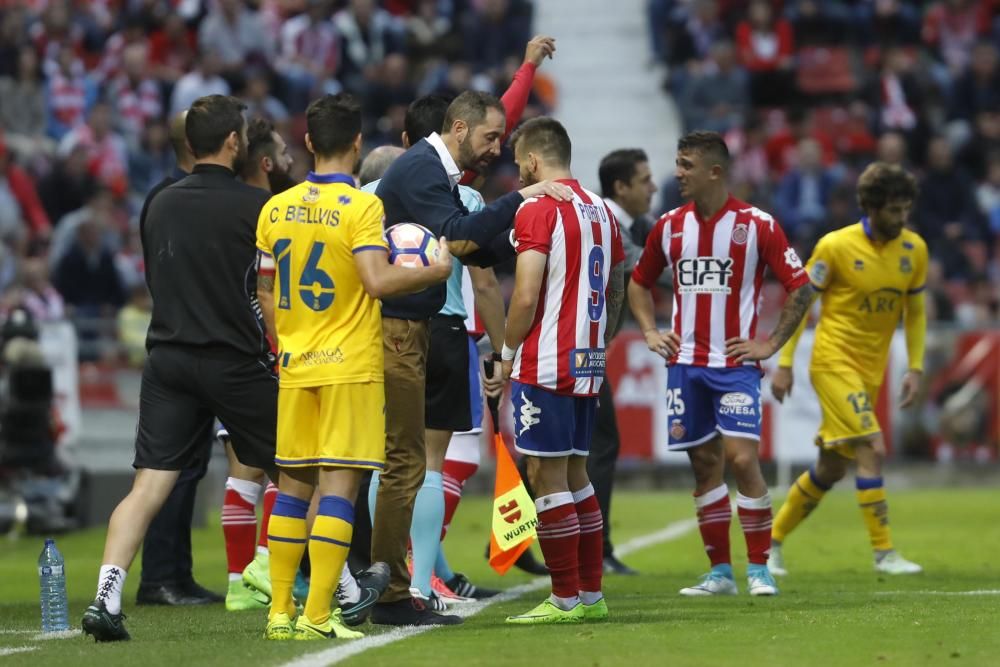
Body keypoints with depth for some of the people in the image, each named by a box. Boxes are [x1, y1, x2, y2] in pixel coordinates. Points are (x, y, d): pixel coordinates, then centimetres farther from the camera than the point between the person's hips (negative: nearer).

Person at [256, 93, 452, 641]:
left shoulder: (276, 208, 6)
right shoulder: (361, 206, -11)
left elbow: (266, 294, 13)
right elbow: (377, 280, -21)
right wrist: (438, 271, -6)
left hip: (295, 367, 5)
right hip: (350, 366, -5)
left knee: (293, 483, 11)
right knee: (338, 485, -5)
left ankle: (280, 613, 11)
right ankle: (317, 616, -10)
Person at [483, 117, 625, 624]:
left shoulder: (537, 209, -11)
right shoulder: (599, 209, 14)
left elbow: (526, 298, -17)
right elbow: (617, 293, 20)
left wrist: (508, 355, -6)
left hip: (545, 367, -8)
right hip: (588, 364, 8)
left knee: (547, 475, -4)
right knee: (574, 473, 15)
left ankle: (566, 600, -4)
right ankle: (591, 594, 15)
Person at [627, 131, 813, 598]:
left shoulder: (756, 225, -6)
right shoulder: (670, 226, 7)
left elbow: (800, 287, -2)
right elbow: (640, 282, 22)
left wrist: (771, 344, -6)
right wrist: (650, 332, 8)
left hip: (735, 363, -4)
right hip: (685, 363, 4)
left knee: (741, 458, -13)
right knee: (704, 464, 5)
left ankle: (759, 569, -3)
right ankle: (719, 573, 11)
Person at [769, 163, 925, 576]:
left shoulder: (914, 250, 3)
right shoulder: (836, 246, -12)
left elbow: (915, 312, 13)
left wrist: (915, 368, 5)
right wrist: (784, 363, -6)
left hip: (871, 370, 6)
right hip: (834, 361, -6)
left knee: (833, 468, 12)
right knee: (872, 450, -19)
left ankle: (773, 539, 28)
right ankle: (884, 553, -16)